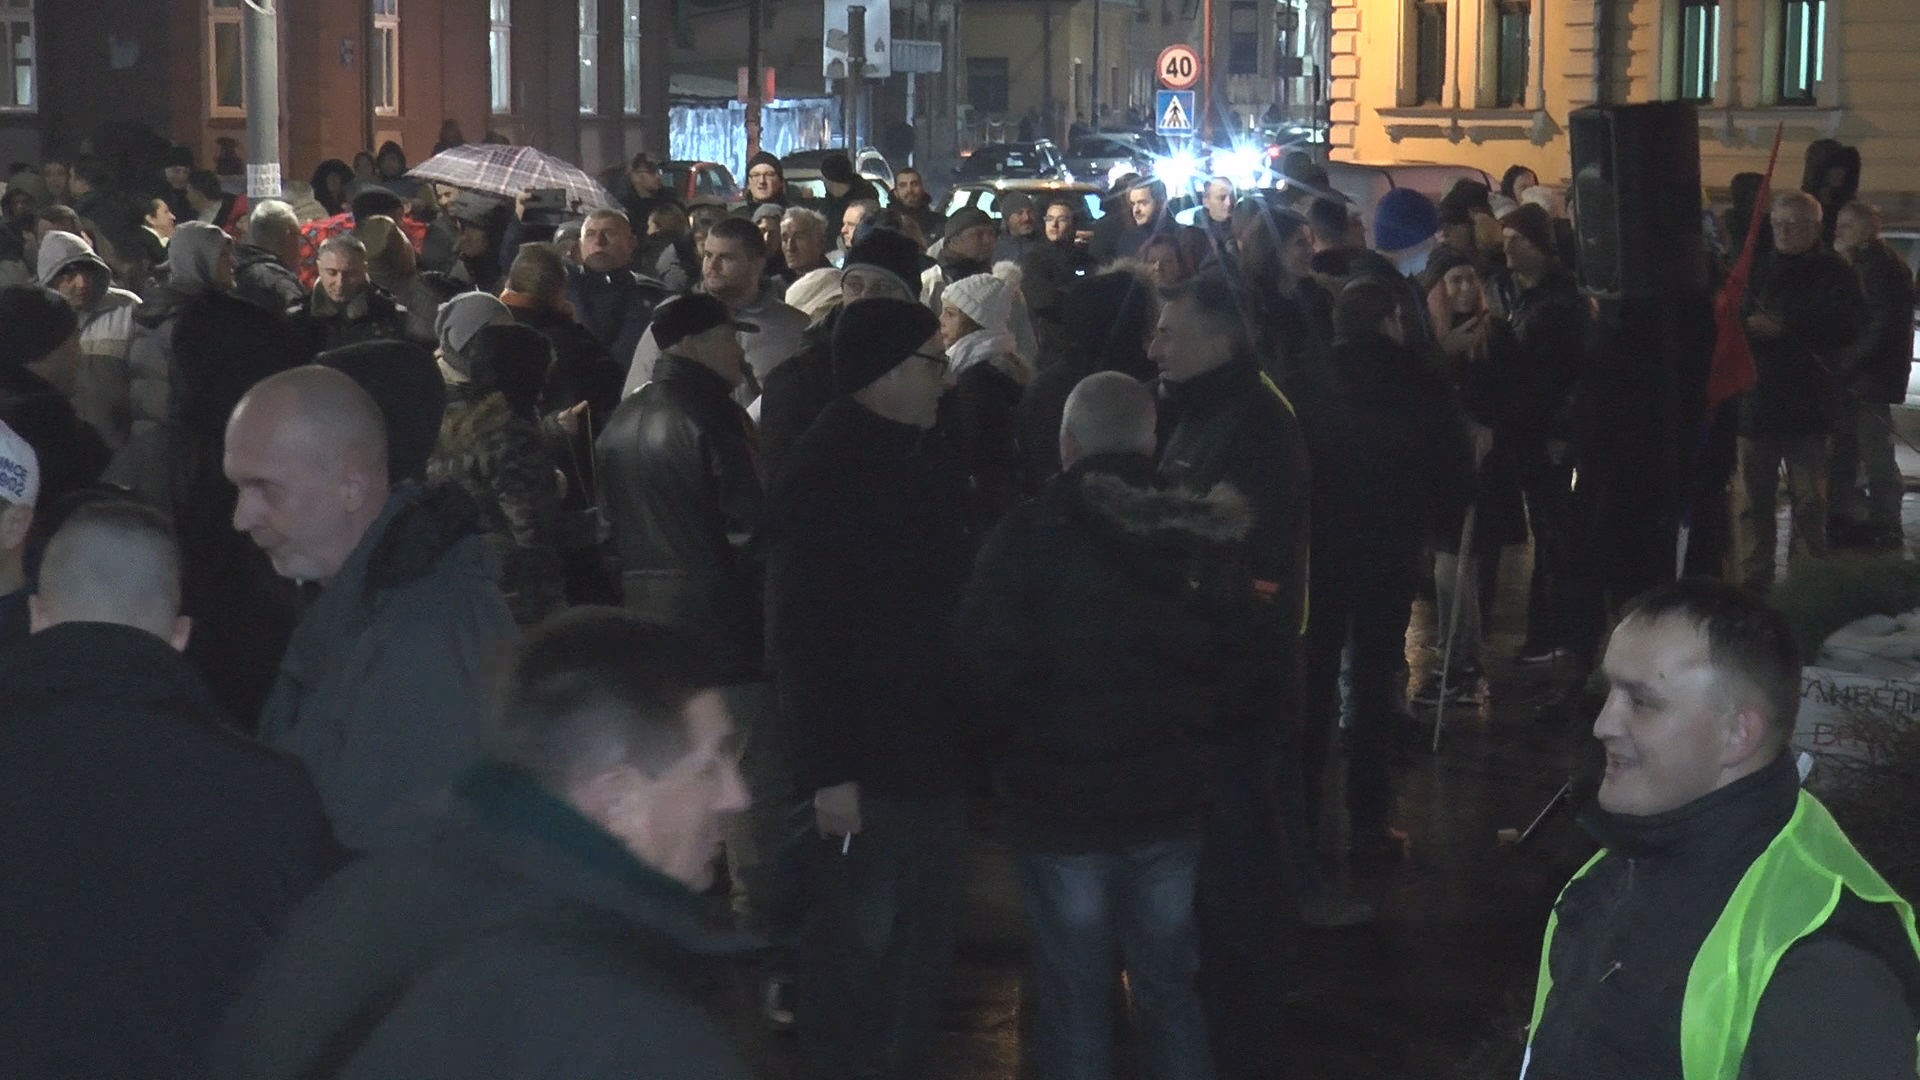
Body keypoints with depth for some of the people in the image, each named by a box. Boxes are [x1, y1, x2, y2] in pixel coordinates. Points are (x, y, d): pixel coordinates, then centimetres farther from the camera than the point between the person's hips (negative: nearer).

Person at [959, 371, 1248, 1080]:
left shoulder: (1028, 537, -13)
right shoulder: (1200, 537, -1)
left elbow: (986, 672, -11)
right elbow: (1236, 664, 8)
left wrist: (1005, 757, 5)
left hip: (1059, 807, -3)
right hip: (1170, 801, 4)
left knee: (1074, 997, 6)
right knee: (1169, 991, 14)